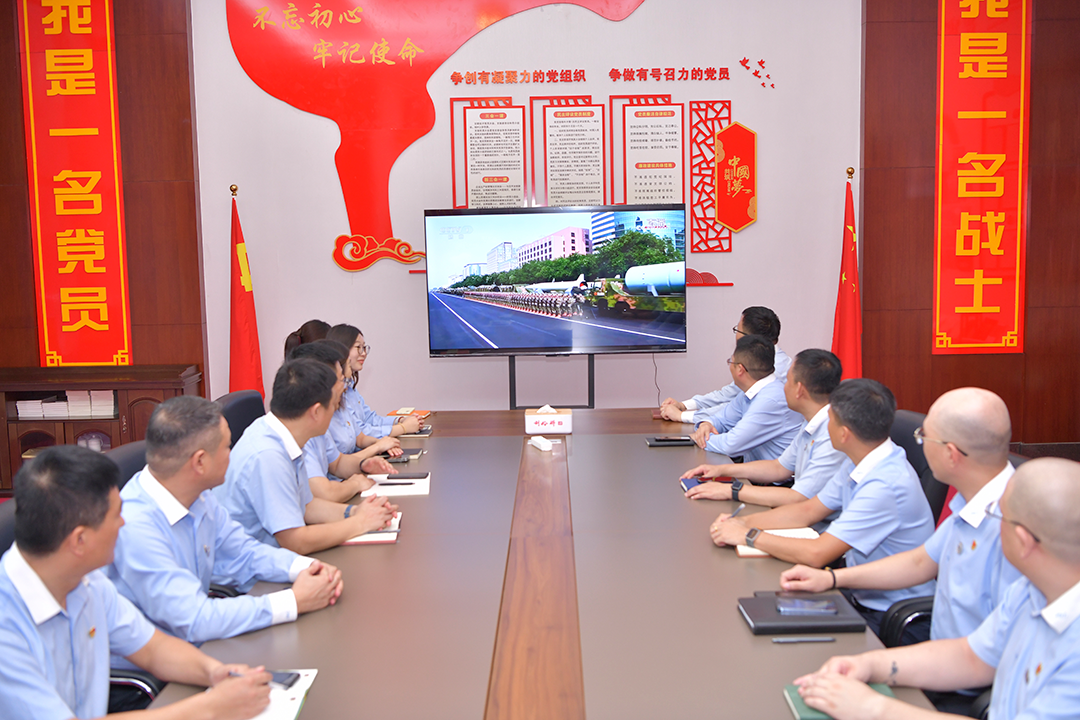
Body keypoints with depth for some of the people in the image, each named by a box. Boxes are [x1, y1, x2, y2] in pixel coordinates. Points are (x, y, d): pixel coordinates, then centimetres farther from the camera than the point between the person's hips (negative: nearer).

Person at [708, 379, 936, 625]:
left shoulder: (886, 485, -28)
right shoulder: (859, 462, 2)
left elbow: (817, 554, -27)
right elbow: (809, 510, 13)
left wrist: (749, 536, -16)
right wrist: (743, 522, 1)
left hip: (891, 619, -8)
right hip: (861, 594, 8)